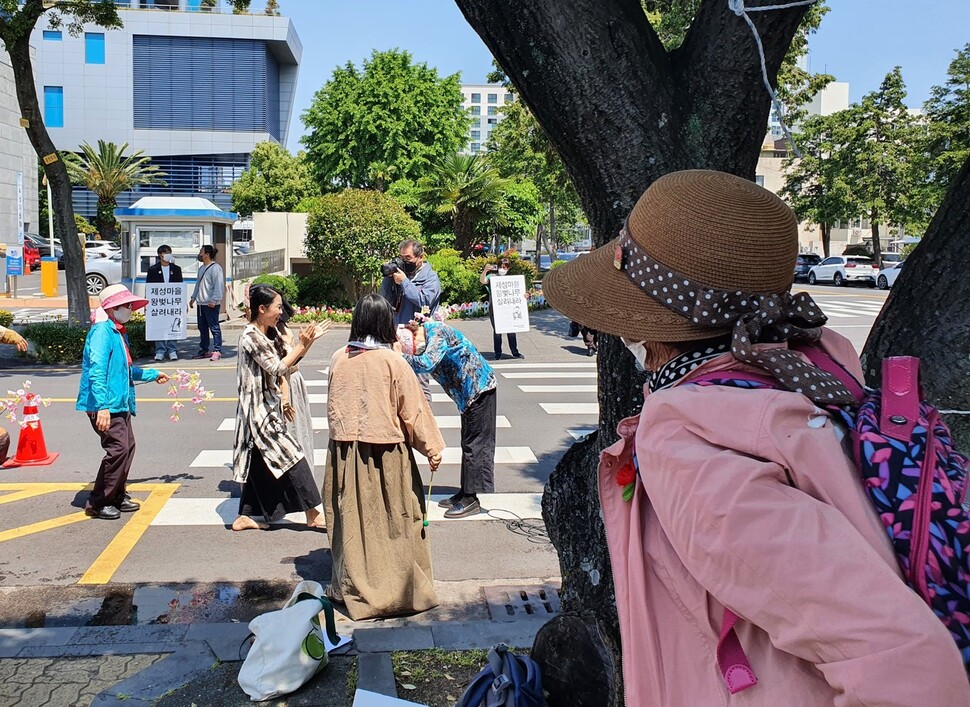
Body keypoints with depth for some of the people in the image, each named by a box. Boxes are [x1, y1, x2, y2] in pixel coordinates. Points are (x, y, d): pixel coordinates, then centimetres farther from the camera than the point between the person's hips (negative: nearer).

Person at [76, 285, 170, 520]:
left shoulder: (119, 333, 17)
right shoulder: (102, 331, -14)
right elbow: (97, 370, -23)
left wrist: (153, 375, 42)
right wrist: (102, 406, -30)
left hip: (120, 404, 10)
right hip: (106, 405, -10)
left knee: (128, 447, 13)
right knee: (118, 448, -11)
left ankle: (117, 497, 25)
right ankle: (97, 503, 1)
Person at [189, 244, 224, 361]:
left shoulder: (216, 268, -11)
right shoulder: (201, 268, 18)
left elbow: (219, 286, -17)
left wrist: (214, 300, -22)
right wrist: (193, 298, 22)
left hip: (211, 304, -9)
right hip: (201, 304, 9)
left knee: (214, 328, -5)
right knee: (202, 328, 13)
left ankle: (217, 351, -3)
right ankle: (204, 350, 20)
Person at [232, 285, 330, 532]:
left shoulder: (271, 333, 10)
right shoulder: (250, 336, -18)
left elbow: (289, 360, 14)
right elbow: (277, 368, -19)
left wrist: (309, 341, 4)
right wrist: (302, 344, -14)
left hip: (268, 407, 9)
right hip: (259, 408, -9)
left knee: (260, 463, 14)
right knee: (291, 456, -5)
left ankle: (244, 517, 22)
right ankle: (312, 514, 4)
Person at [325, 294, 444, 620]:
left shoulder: (339, 359, -1)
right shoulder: (392, 361, -12)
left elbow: (334, 406, 10)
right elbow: (413, 409, -8)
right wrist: (432, 448, -1)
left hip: (344, 451, 4)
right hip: (385, 454, -3)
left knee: (352, 519, 14)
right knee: (393, 520, 8)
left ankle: (352, 587, 27)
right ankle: (400, 589, 18)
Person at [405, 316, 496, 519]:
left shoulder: (437, 332, -21)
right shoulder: (427, 337, 7)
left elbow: (427, 364, -34)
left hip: (480, 388, -10)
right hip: (469, 391, 10)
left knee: (474, 444, -5)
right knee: (469, 443, 15)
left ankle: (471, 499, 0)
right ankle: (465, 493, 23)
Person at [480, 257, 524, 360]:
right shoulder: (492, 277, 2)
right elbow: (482, 281, -16)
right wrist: (485, 270, -33)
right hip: (494, 308, -2)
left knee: (511, 330, 4)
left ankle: (515, 352, 12)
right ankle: (498, 353, 12)